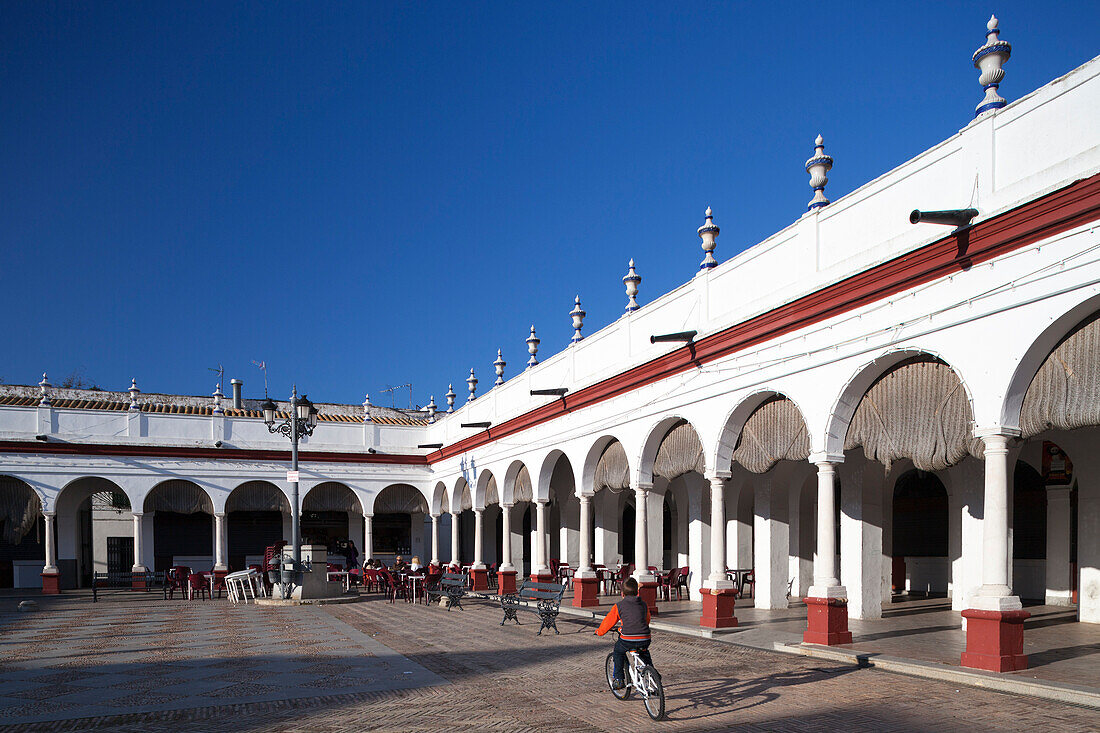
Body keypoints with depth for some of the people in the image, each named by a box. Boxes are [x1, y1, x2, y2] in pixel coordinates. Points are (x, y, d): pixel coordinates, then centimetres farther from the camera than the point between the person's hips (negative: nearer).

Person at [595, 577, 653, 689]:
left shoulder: (619, 606, 4)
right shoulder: (644, 605, 15)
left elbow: (608, 621, 12)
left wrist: (599, 631, 31)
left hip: (627, 640, -4)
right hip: (645, 640, 4)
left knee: (618, 651, 27)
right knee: (645, 653, 37)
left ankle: (618, 679, 21)